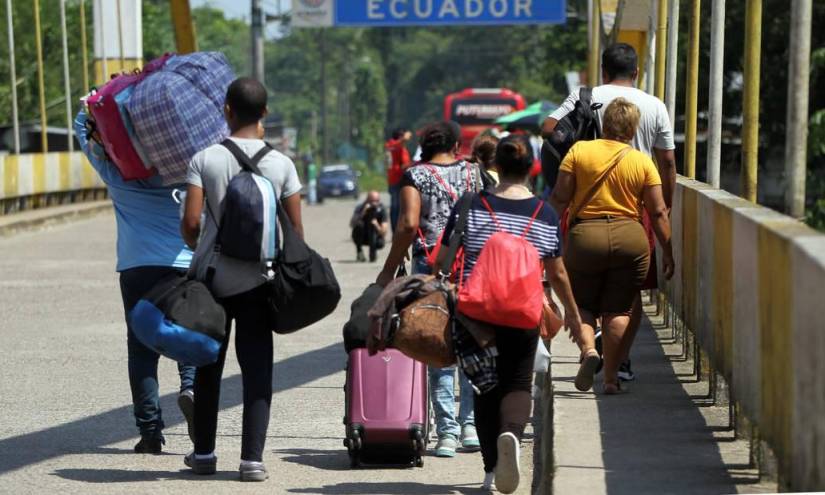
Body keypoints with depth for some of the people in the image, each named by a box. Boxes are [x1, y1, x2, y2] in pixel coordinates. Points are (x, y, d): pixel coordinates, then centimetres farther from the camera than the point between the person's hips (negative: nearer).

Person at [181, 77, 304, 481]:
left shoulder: (205, 159, -6)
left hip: (211, 277, 0)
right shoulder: (281, 164, -1)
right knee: (256, 368, 2)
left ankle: (204, 452, 19)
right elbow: (295, 229, -1)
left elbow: (190, 222, -11)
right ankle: (252, 457, -5)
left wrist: (198, 248, 11)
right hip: (258, 280, 0)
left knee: (208, 366, 12)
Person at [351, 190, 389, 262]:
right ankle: (359, 251, -13)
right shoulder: (360, 208, -18)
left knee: (380, 243, -32)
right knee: (359, 225, -30)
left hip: (375, 236, -1)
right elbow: (352, 224, -34)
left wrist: (377, 226, -41)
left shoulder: (381, 209, -17)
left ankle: (372, 251, 3)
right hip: (361, 237, 1)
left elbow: (384, 232, -21)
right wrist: (363, 212, -44)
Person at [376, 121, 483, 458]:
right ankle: (470, 424, 6)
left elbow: (409, 224, -11)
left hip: (430, 266, -2)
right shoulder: (473, 172, 7)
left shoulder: (416, 175, 0)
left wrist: (390, 269, -5)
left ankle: (447, 432, -2)